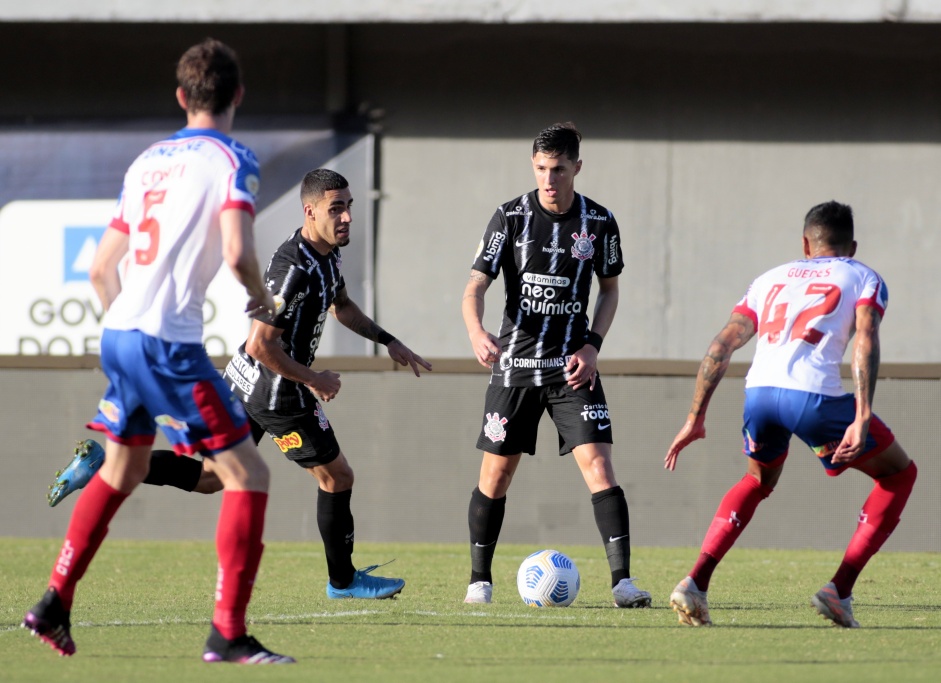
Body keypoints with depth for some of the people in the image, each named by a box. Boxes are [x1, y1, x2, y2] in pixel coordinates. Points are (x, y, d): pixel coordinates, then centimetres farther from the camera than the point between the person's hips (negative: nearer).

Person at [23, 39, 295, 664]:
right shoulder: (232, 160, -4)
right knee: (247, 475, -2)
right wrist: (263, 299, 1)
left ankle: (55, 605, 27)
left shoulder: (148, 162, 16)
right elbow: (237, 252, -19)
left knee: (121, 472, 26)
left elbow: (102, 268, 19)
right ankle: (228, 633, -8)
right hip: (169, 342, -8)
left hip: (119, 332, 8)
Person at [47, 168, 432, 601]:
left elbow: (340, 304, 27)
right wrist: (313, 381, -19)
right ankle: (343, 581, 21)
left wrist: (388, 342, 23)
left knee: (211, 477, 16)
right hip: (276, 394, -10)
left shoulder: (327, 253, 6)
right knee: (337, 476, 6)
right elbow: (261, 344, -28)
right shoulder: (295, 269, -27)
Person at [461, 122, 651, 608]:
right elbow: (475, 286, -9)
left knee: (598, 463, -14)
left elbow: (609, 289, 11)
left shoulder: (599, 222, -2)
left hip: (572, 365, 0)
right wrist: (477, 334, -29)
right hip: (514, 362, 0)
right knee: (496, 472, 5)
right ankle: (480, 580, 20)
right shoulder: (511, 217, -6)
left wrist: (592, 346, -4)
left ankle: (622, 579, -15)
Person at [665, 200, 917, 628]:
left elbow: (721, 346, 21)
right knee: (899, 474, 18)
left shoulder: (773, 278, 29)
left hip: (758, 391, 4)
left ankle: (696, 583, 16)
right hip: (814, 395, -4)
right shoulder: (864, 279, 18)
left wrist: (695, 419, 24)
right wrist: (861, 419, -10)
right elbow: (865, 341, -1)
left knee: (758, 481, 35)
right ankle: (839, 592, 7)